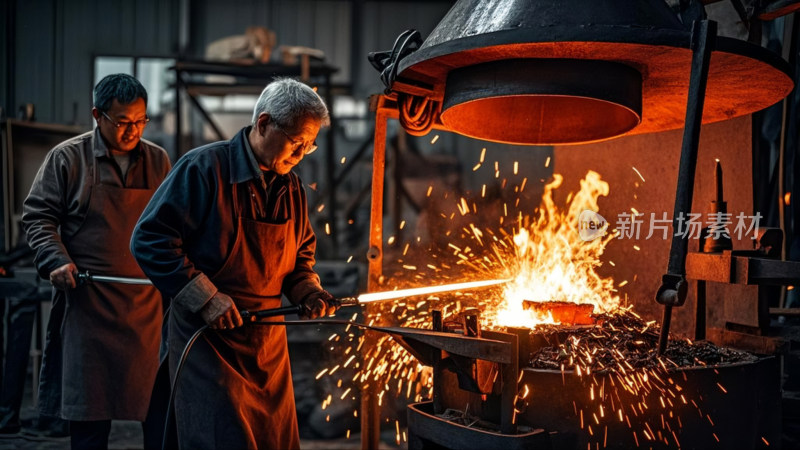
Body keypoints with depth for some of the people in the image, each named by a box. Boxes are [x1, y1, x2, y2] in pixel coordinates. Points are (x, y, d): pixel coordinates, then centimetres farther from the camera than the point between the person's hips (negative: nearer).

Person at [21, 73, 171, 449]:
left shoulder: (158, 161, 9)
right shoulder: (67, 157, 0)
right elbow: (38, 216, 3)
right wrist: (55, 260, -11)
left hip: (147, 304, 2)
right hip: (88, 300, -2)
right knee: (89, 415, 2)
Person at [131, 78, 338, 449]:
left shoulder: (291, 187, 8)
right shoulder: (204, 167, -13)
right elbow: (150, 240, -16)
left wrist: (307, 291, 1)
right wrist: (205, 299, -19)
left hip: (269, 344, 7)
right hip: (208, 339, -6)